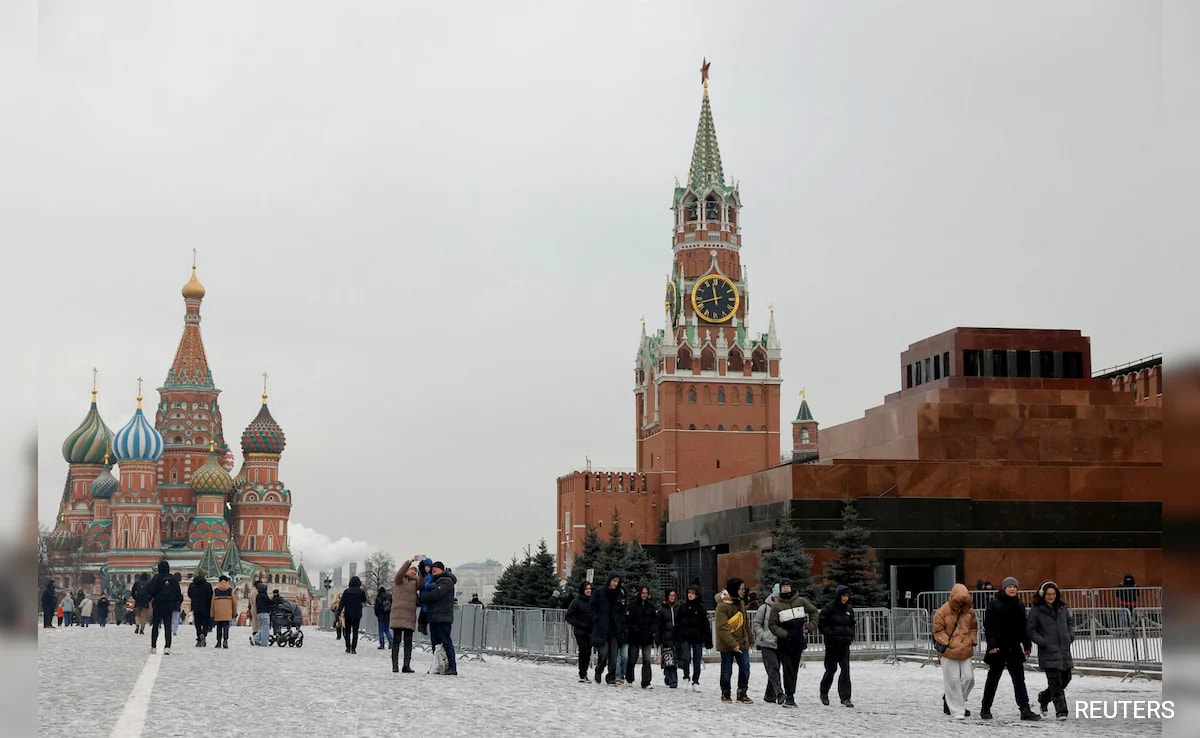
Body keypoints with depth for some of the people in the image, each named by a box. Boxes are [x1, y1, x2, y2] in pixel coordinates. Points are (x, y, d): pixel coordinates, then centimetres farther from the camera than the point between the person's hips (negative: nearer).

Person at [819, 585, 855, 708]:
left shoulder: (849, 609, 8)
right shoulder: (829, 608, -8)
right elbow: (821, 623, -8)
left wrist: (851, 635, 6)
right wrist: (831, 634, -15)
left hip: (845, 644, 4)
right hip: (832, 644, -4)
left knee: (845, 670, -5)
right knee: (831, 669, 3)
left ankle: (845, 697, -3)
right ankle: (824, 693, 25)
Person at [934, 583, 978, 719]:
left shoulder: (969, 611, 6)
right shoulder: (943, 612, -8)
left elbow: (974, 628, 20)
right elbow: (938, 630, -4)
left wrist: (973, 641, 7)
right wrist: (946, 643, -13)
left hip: (965, 651, 5)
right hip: (949, 652, -5)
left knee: (968, 678, 4)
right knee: (953, 680, -4)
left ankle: (950, 700, 25)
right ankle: (957, 710, 3)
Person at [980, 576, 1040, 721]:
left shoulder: (1019, 605, 11)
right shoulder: (994, 605, -7)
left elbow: (1023, 627, 16)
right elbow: (989, 626, -11)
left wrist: (1027, 645, 13)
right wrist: (992, 644, -19)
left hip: (1014, 648, 4)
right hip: (999, 648, -4)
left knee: (1019, 679, -2)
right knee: (993, 678, 7)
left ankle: (1025, 710, -6)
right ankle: (985, 709, 18)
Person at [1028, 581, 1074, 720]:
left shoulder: (1062, 607, 8)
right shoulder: (1036, 610, -7)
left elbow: (1070, 621, 23)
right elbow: (1031, 631, -4)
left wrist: (1071, 635, 8)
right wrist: (1042, 642, -14)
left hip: (1064, 649, 6)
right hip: (1049, 651, -6)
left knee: (1066, 678, 13)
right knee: (1055, 682, -8)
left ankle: (1044, 697, 35)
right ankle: (1061, 710, -2)